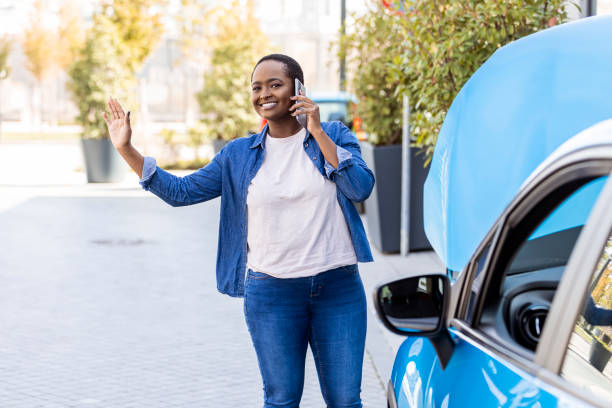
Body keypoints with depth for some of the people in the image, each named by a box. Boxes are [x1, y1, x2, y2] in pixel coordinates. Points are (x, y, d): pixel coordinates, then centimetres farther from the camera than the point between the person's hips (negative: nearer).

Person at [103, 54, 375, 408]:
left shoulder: (334, 135, 2)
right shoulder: (239, 155, 7)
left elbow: (361, 188, -13)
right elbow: (181, 192, 7)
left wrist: (318, 132, -14)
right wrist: (127, 150, 1)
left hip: (338, 287, -1)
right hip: (272, 292, 1)